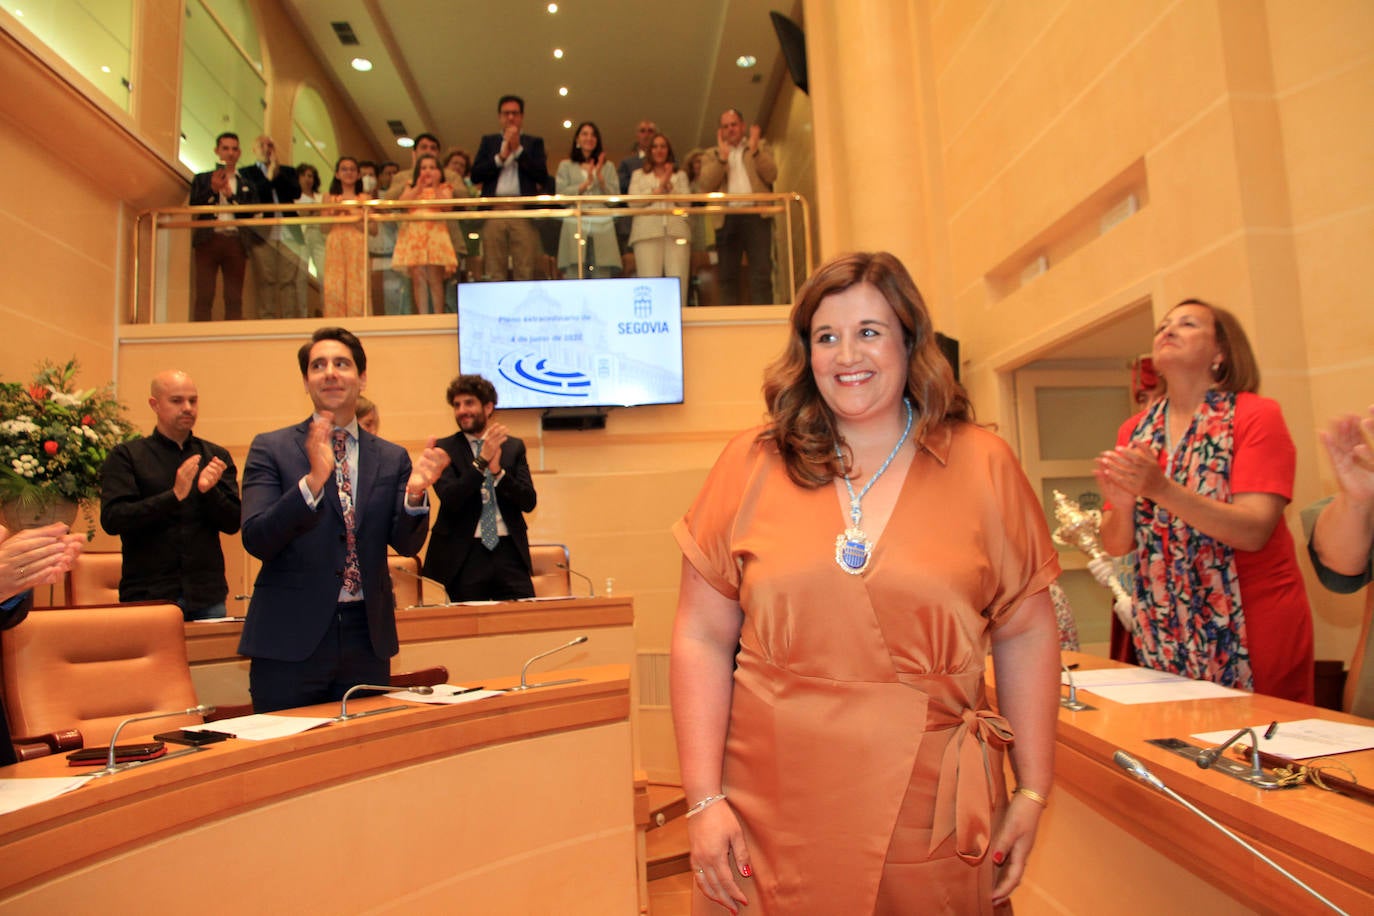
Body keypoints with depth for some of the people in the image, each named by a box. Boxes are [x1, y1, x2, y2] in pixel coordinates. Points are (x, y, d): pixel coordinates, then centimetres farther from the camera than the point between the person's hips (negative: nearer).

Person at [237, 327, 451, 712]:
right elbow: (256, 540, -10)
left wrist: (415, 493, -22)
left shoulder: (392, 458, 6)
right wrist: (313, 481, -26)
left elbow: (407, 544, -1)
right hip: (289, 638, -2)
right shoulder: (270, 448, 1)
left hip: (368, 639, 2)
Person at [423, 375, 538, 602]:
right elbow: (449, 499, -12)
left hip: (509, 552, 2)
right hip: (464, 556, -2)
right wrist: (482, 460, -20)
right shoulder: (444, 449, 3)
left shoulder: (513, 446, 10)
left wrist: (498, 471, -14)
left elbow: (529, 502, 1)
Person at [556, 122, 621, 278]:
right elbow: (561, 195, 3)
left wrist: (600, 177, -4)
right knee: (574, 275, -9)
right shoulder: (566, 166, 15)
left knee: (603, 277, -6)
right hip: (575, 226, -1)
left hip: (602, 226, 1)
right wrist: (586, 183, -4)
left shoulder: (608, 167, 18)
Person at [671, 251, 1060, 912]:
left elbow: (1025, 635, 5)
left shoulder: (982, 466, 0)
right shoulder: (751, 466, -2)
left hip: (931, 820, 1)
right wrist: (705, 799, -5)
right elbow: (703, 639, -2)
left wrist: (1032, 793, 5)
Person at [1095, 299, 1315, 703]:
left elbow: (1254, 530, -19)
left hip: (1250, 631, -3)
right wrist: (1121, 504, -20)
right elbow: (1115, 545, 1)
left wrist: (1162, 490, -31)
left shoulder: (1257, 415, -6)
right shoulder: (1134, 431, 4)